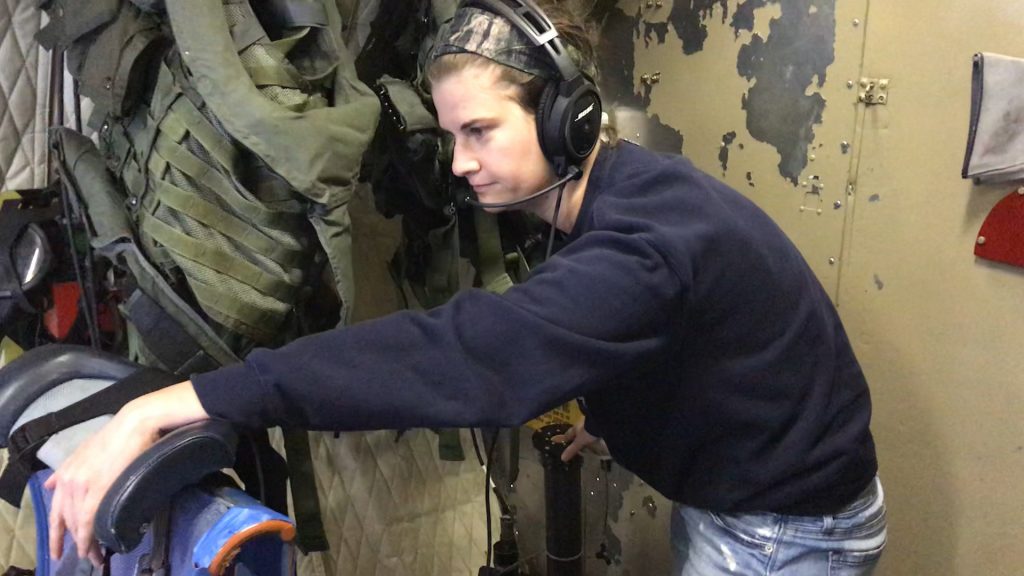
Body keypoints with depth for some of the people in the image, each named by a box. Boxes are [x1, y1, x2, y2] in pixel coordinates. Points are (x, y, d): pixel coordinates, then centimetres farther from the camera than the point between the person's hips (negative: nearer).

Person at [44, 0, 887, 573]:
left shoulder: (644, 244, -35)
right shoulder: (624, 197, -5)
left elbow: (457, 352, -47)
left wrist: (162, 407, -48)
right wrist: (611, 420, 17)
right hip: (723, 496, 8)